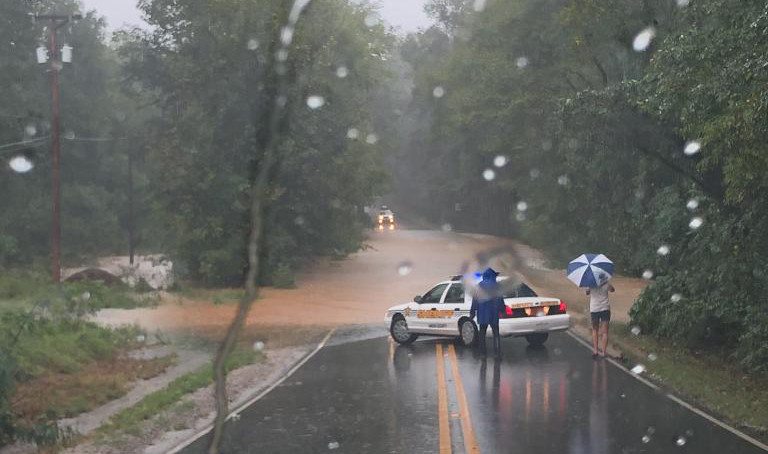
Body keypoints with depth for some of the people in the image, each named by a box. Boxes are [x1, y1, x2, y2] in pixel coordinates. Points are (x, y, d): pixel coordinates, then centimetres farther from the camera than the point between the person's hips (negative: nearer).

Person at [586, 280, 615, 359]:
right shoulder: (606, 282, -8)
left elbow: (587, 293, 8)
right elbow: (612, 290, 11)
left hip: (594, 309, 1)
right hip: (605, 308, -1)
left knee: (595, 330, 16)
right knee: (605, 332, 3)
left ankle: (595, 351, 7)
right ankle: (603, 353, -1)